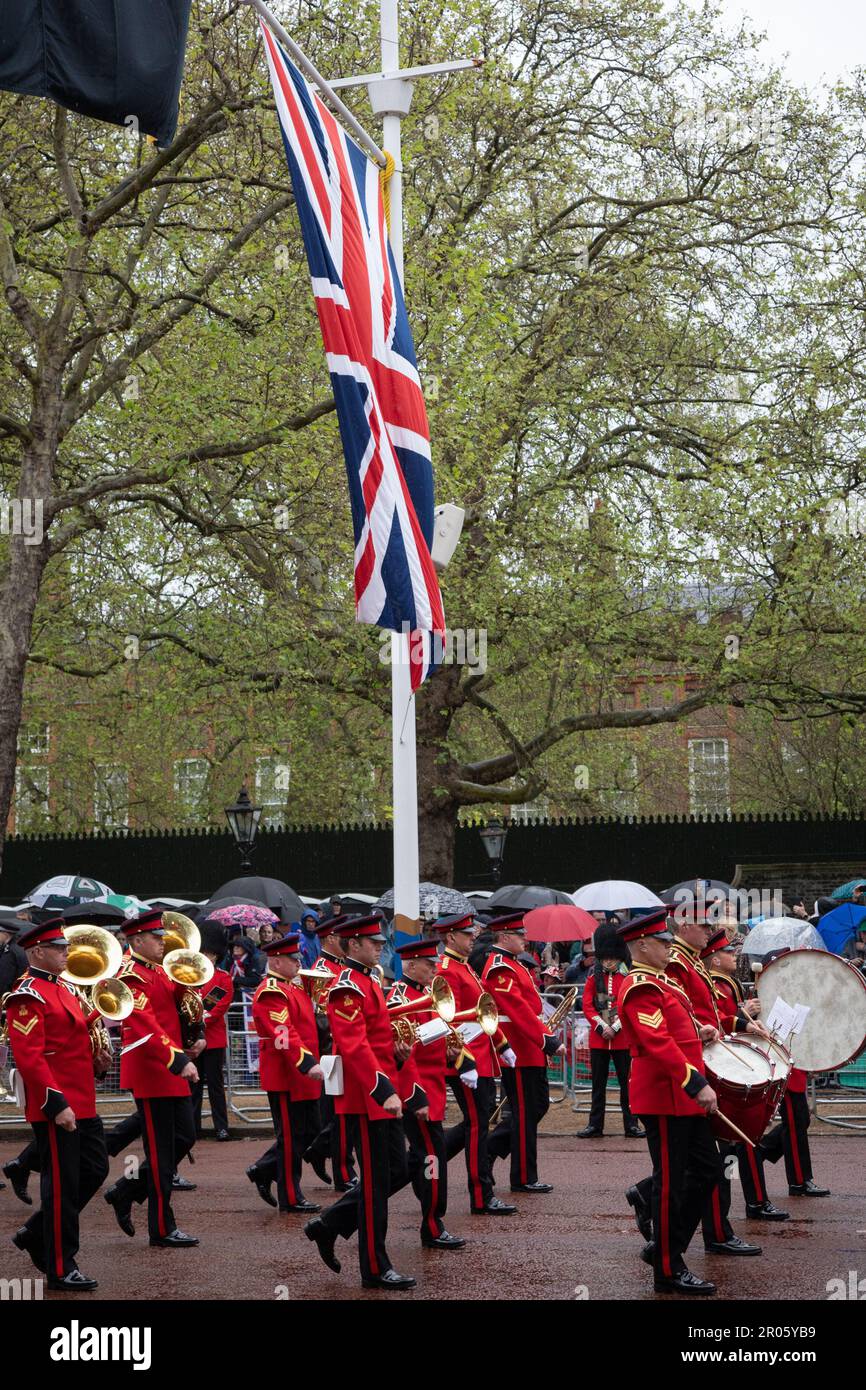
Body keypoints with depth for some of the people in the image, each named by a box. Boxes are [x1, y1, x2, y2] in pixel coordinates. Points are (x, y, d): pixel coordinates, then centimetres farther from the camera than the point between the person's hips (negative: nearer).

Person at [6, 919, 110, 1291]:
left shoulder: (66, 989, 15)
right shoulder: (28, 996, -15)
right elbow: (28, 1057, -21)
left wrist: (96, 1057, 4)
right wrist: (56, 1103, -24)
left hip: (82, 1103, 9)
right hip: (56, 1107, -9)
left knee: (94, 1170, 14)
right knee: (62, 1185, -2)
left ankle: (37, 1234, 27)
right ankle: (60, 1269, 8)